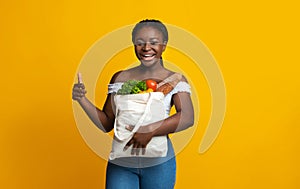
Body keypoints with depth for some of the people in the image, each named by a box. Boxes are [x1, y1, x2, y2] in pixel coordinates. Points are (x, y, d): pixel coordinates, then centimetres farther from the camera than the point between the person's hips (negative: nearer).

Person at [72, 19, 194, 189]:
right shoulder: (120, 78, 4)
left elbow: (187, 118, -19)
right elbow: (106, 124, 6)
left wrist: (150, 131, -30)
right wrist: (82, 100, -7)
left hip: (158, 164, -1)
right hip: (120, 163, 1)